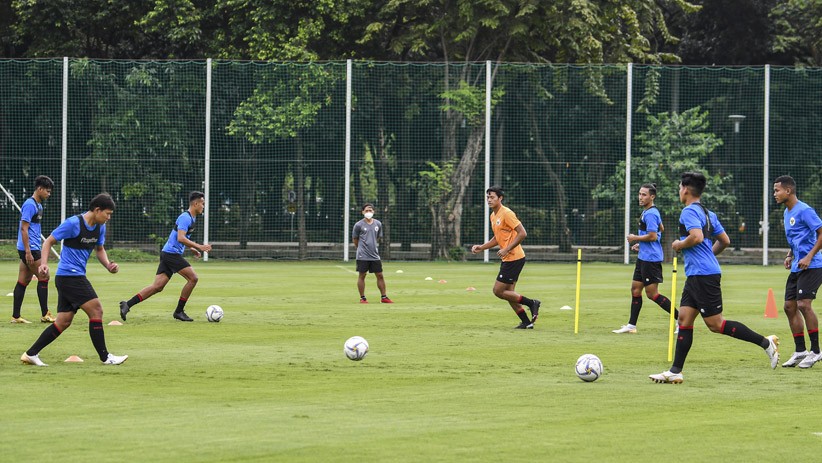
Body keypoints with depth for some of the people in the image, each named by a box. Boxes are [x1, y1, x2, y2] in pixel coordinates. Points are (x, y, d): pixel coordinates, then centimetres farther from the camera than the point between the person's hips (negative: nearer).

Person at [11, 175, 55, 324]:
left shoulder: (38, 205, 16)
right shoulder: (30, 205, -14)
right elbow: (24, 229, -18)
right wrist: (28, 252, -21)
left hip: (32, 249, 9)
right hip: (29, 249, -9)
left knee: (23, 281, 8)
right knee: (43, 277, -5)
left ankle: (15, 316, 9)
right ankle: (44, 314, 0)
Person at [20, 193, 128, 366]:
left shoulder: (100, 227, 9)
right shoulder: (73, 223, -15)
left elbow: (99, 249, 23)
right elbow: (49, 241, -8)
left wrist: (108, 265, 4)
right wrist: (44, 263, -23)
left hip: (76, 277, 9)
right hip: (69, 275, -9)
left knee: (64, 321, 8)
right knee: (96, 310, -11)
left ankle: (31, 354, 12)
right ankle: (105, 357, -7)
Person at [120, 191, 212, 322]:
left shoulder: (191, 218, 19)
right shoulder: (186, 217, -13)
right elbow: (181, 238, -24)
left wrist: (191, 248, 21)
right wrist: (199, 247, -22)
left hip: (168, 254, 10)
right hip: (172, 253, -10)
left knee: (157, 286, 1)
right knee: (193, 278, -8)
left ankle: (127, 305, -4)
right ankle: (179, 311, -1)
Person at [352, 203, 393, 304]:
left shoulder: (378, 224, 7)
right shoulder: (359, 225, -5)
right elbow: (355, 239, 5)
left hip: (375, 255, 4)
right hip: (363, 256, -4)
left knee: (380, 275, 4)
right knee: (362, 276, 1)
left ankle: (384, 297, 10)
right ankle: (362, 298, 7)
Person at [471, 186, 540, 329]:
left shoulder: (507, 214, -15)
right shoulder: (493, 216, 14)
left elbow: (522, 233, -20)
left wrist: (506, 249, -23)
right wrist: (481, 247, 12)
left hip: (514, 258, -10)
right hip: (507, 259, 10)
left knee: (498, 291, -9)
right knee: (508, 293, 10)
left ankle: (531, 303, 1)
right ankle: (526, 322, 15)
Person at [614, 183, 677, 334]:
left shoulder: (650, 214, -18)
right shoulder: (650, 211, 14)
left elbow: (652, 236, -24)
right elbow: (661, 229, 28)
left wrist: (635, 238, -10)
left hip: (650, 258, -11)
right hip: (643, 257, 11)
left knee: (652, 294, -8)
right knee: (635, 289, 12)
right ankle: (631, 325, 17)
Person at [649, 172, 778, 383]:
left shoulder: (689, 211, -12)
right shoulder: (707, 213, 17)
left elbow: (697, 237, -27)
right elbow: (724, 240, 19)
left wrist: (679, 244, -9)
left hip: (703, 275, -10)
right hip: (696, 276, 10)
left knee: (715, 324, -7)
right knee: (684, 320, 6)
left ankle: (765, 342, -5)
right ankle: (675, 372, 4)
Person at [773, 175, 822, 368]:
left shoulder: (804, 211, -14)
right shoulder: (787, 212, 16)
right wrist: (790, 255, 12)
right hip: (797, 267, 10)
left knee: (803, 304, -17)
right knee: (789, 306, 7)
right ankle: (800, 352, 14)